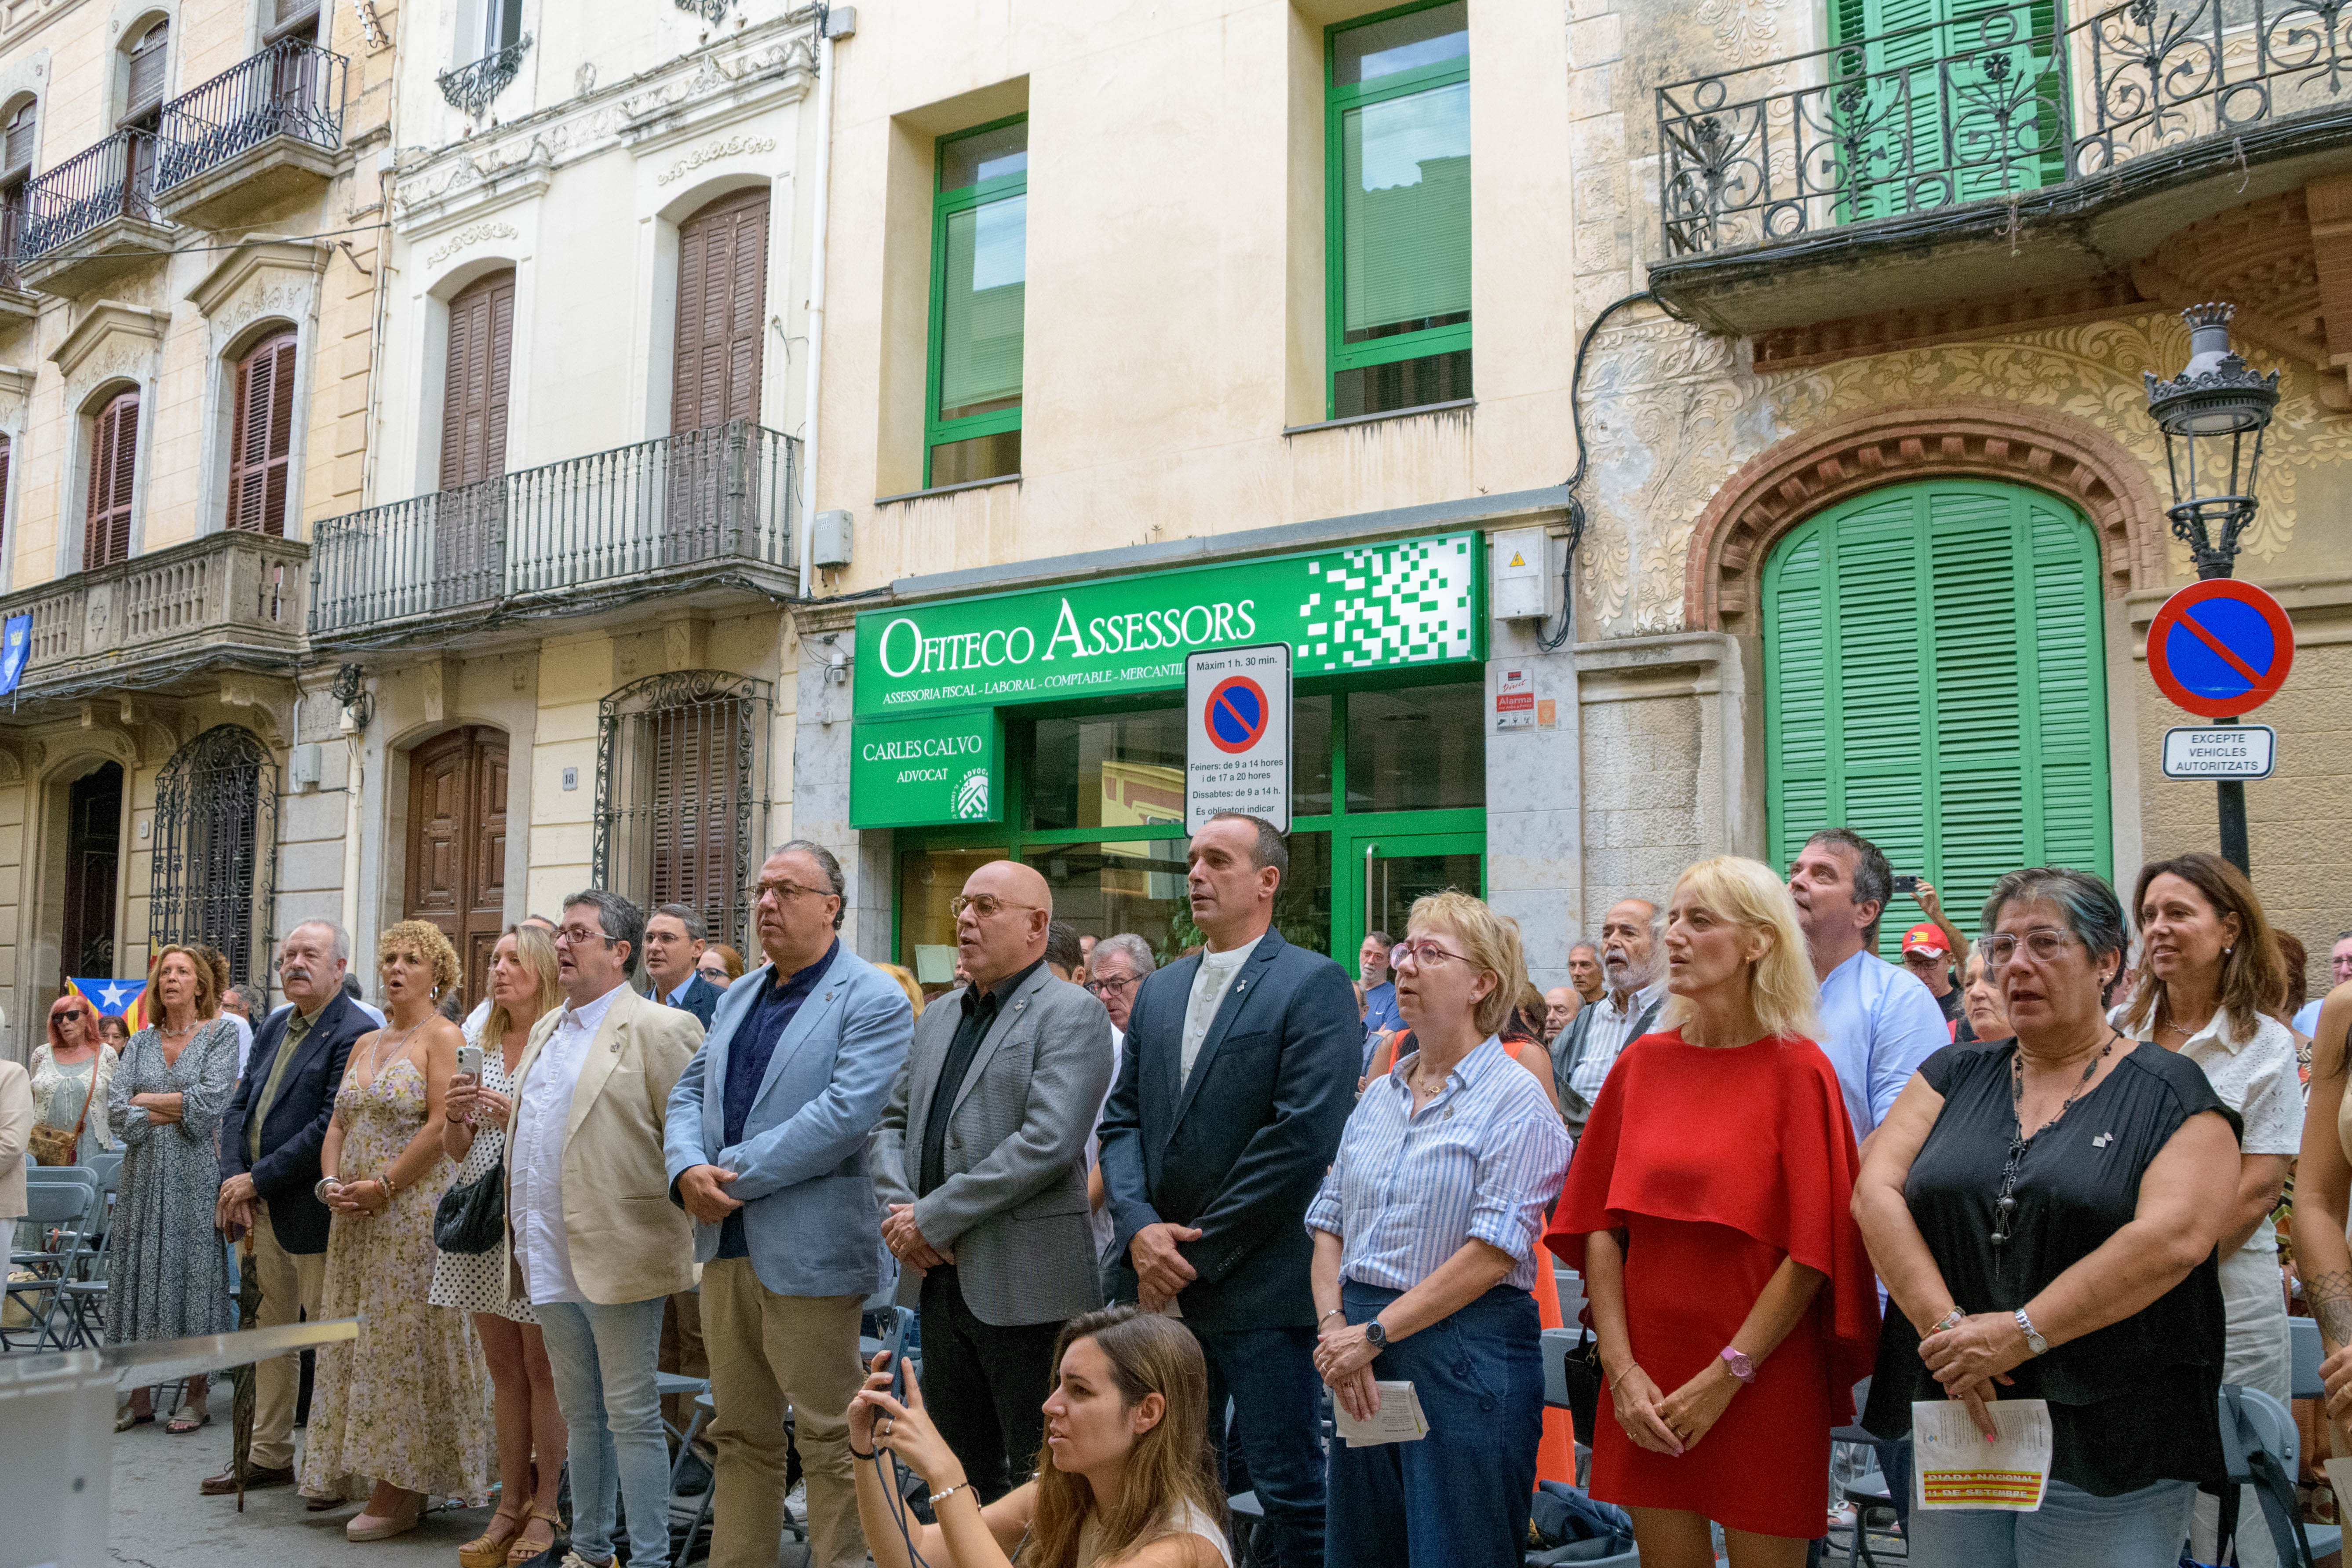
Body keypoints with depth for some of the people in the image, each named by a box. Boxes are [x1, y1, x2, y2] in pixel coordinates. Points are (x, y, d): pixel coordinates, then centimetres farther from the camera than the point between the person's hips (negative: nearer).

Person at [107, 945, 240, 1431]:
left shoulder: (221, 1035, 0)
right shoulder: (141, 1042, 11)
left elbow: (208, 1104, -12)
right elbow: (116, 1111, 1)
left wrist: (145, 1100, -4)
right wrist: (179, 1110, -9)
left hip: (195, 1174, -4)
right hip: (144, 1175, 4)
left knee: (193, 1271, -2)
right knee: (138, 1273, 4)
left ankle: (197, 1397, 6)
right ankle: (138, 1399, 12)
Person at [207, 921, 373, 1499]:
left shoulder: (355, 1033, -14)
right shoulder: (272, 1028, 14)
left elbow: (330, 1126, -20)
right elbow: (239, 1105, 12)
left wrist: (257, 1179, -16)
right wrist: (233, 1177, -4)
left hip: (313, 1209, -8)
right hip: (262, 1208, 8)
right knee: (271, 1331, 17)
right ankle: (270, 1454, 28)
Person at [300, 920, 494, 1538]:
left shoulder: (444, 1037, -7)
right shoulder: (365, 1043, 17)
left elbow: (442, 1126, -16)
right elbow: (338, 1125, 15)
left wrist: (383, 1186, -16)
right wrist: (331, 1182, -2)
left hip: (414, 1210, -8)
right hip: (356, 1217, 8)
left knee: (401, 1343, -4)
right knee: (357, 1342, 9)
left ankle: (403, 1490, 4)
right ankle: (387, 1480, 18)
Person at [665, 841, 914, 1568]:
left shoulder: (873, 1001, -9)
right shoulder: (739, 996, 17)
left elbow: (845, 1113, -20)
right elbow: (689, 1091, 14)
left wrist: (734, 1176, -17)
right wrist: (688, 1169, -7)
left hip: (807, 1254, -7)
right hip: (726, 1245, 7)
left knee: (829, 1439, 1)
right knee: (740, 1433, 16)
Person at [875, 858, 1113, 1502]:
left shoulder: (1073, 1014, -9)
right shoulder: (938, 1018, 17)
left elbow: (1046, 1143, -20)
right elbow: (893, 1121, 17)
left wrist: (934, 1218, -17)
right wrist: (900, 1208, -4)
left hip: (1025, 1286, -7)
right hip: (940, 1278, 8)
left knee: (1036, 1486, 0)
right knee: (959, 1472, 17)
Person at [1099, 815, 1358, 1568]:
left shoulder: (1314, 985, -7)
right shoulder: (1160, 991, 15)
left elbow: (1304, 1137, -16)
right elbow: (1123, 1119, 12)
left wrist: (1198, 1251, -14)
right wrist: (1139, 1227, -7)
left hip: (1260, 1287, -6)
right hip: (1157, 1283, 6)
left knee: (1291, 1492, 2)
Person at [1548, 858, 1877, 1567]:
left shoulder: (1797, 1070, -7)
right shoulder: (1642, 1063, 4)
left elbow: (1812, 1250, -10)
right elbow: (1600, 1225, 3)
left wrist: (1726, 1377, -13)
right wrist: (1622, 1369, -6)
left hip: (1763, 1382, -3)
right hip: (1648, 1385, 3)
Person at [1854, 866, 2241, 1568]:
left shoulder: (2170, 1094, -1)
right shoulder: (1954, 1076, 10)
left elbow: (2175, 1236, -16)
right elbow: (1875, 1192, -1)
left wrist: (2019, 1334, -19)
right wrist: (1946, 1325, -15)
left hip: (2109, 1447, -3)